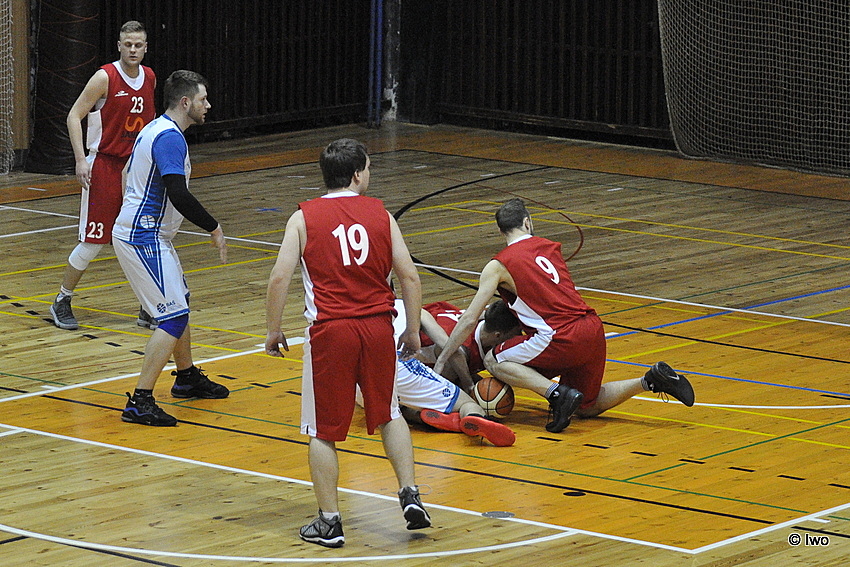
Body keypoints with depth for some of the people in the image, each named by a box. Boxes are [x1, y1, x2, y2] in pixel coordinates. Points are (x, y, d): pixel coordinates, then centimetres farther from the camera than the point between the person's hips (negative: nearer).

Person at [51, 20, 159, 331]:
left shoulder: (149, 78, 5)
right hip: (104, 164, -6)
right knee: (92, 241, -3)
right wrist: (81, 159, -19)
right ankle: (62, 302, 14)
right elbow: (74, 115, -12)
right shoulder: (105, 77, -13)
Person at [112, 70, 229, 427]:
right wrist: (213, 228, -16)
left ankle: (187, 377, 41)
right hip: (143, 239, -11)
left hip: (146, 234, 11)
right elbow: (178, 195, -28)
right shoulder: (170, 137, -19)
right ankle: (140, 403, -15)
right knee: (174, 317, -12)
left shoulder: (156, 130, 14)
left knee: (179, 304, 24)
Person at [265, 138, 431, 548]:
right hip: (378, 327, 2)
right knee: (388, 415, 23)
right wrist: (412, 331, 13)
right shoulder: (380, 215, 5)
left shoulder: (304, 218, 0)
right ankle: (410, 494, 13)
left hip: (330, 330, -2)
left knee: (323, 431, 7)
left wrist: (273, 330, 3)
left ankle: (329, 522, 8)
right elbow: (409, 276, 3)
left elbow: (280, 277, -7)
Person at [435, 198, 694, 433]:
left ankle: (559, 394, -9)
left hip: (564, 338, -6)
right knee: (588, 408, 24)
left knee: (494, 361, 8)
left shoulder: (498, 266, 1)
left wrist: (440, 362, 9)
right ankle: (650, 380, 6)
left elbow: (469, 321, 1)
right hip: (593, 330, 6)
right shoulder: (551, 248, 17)